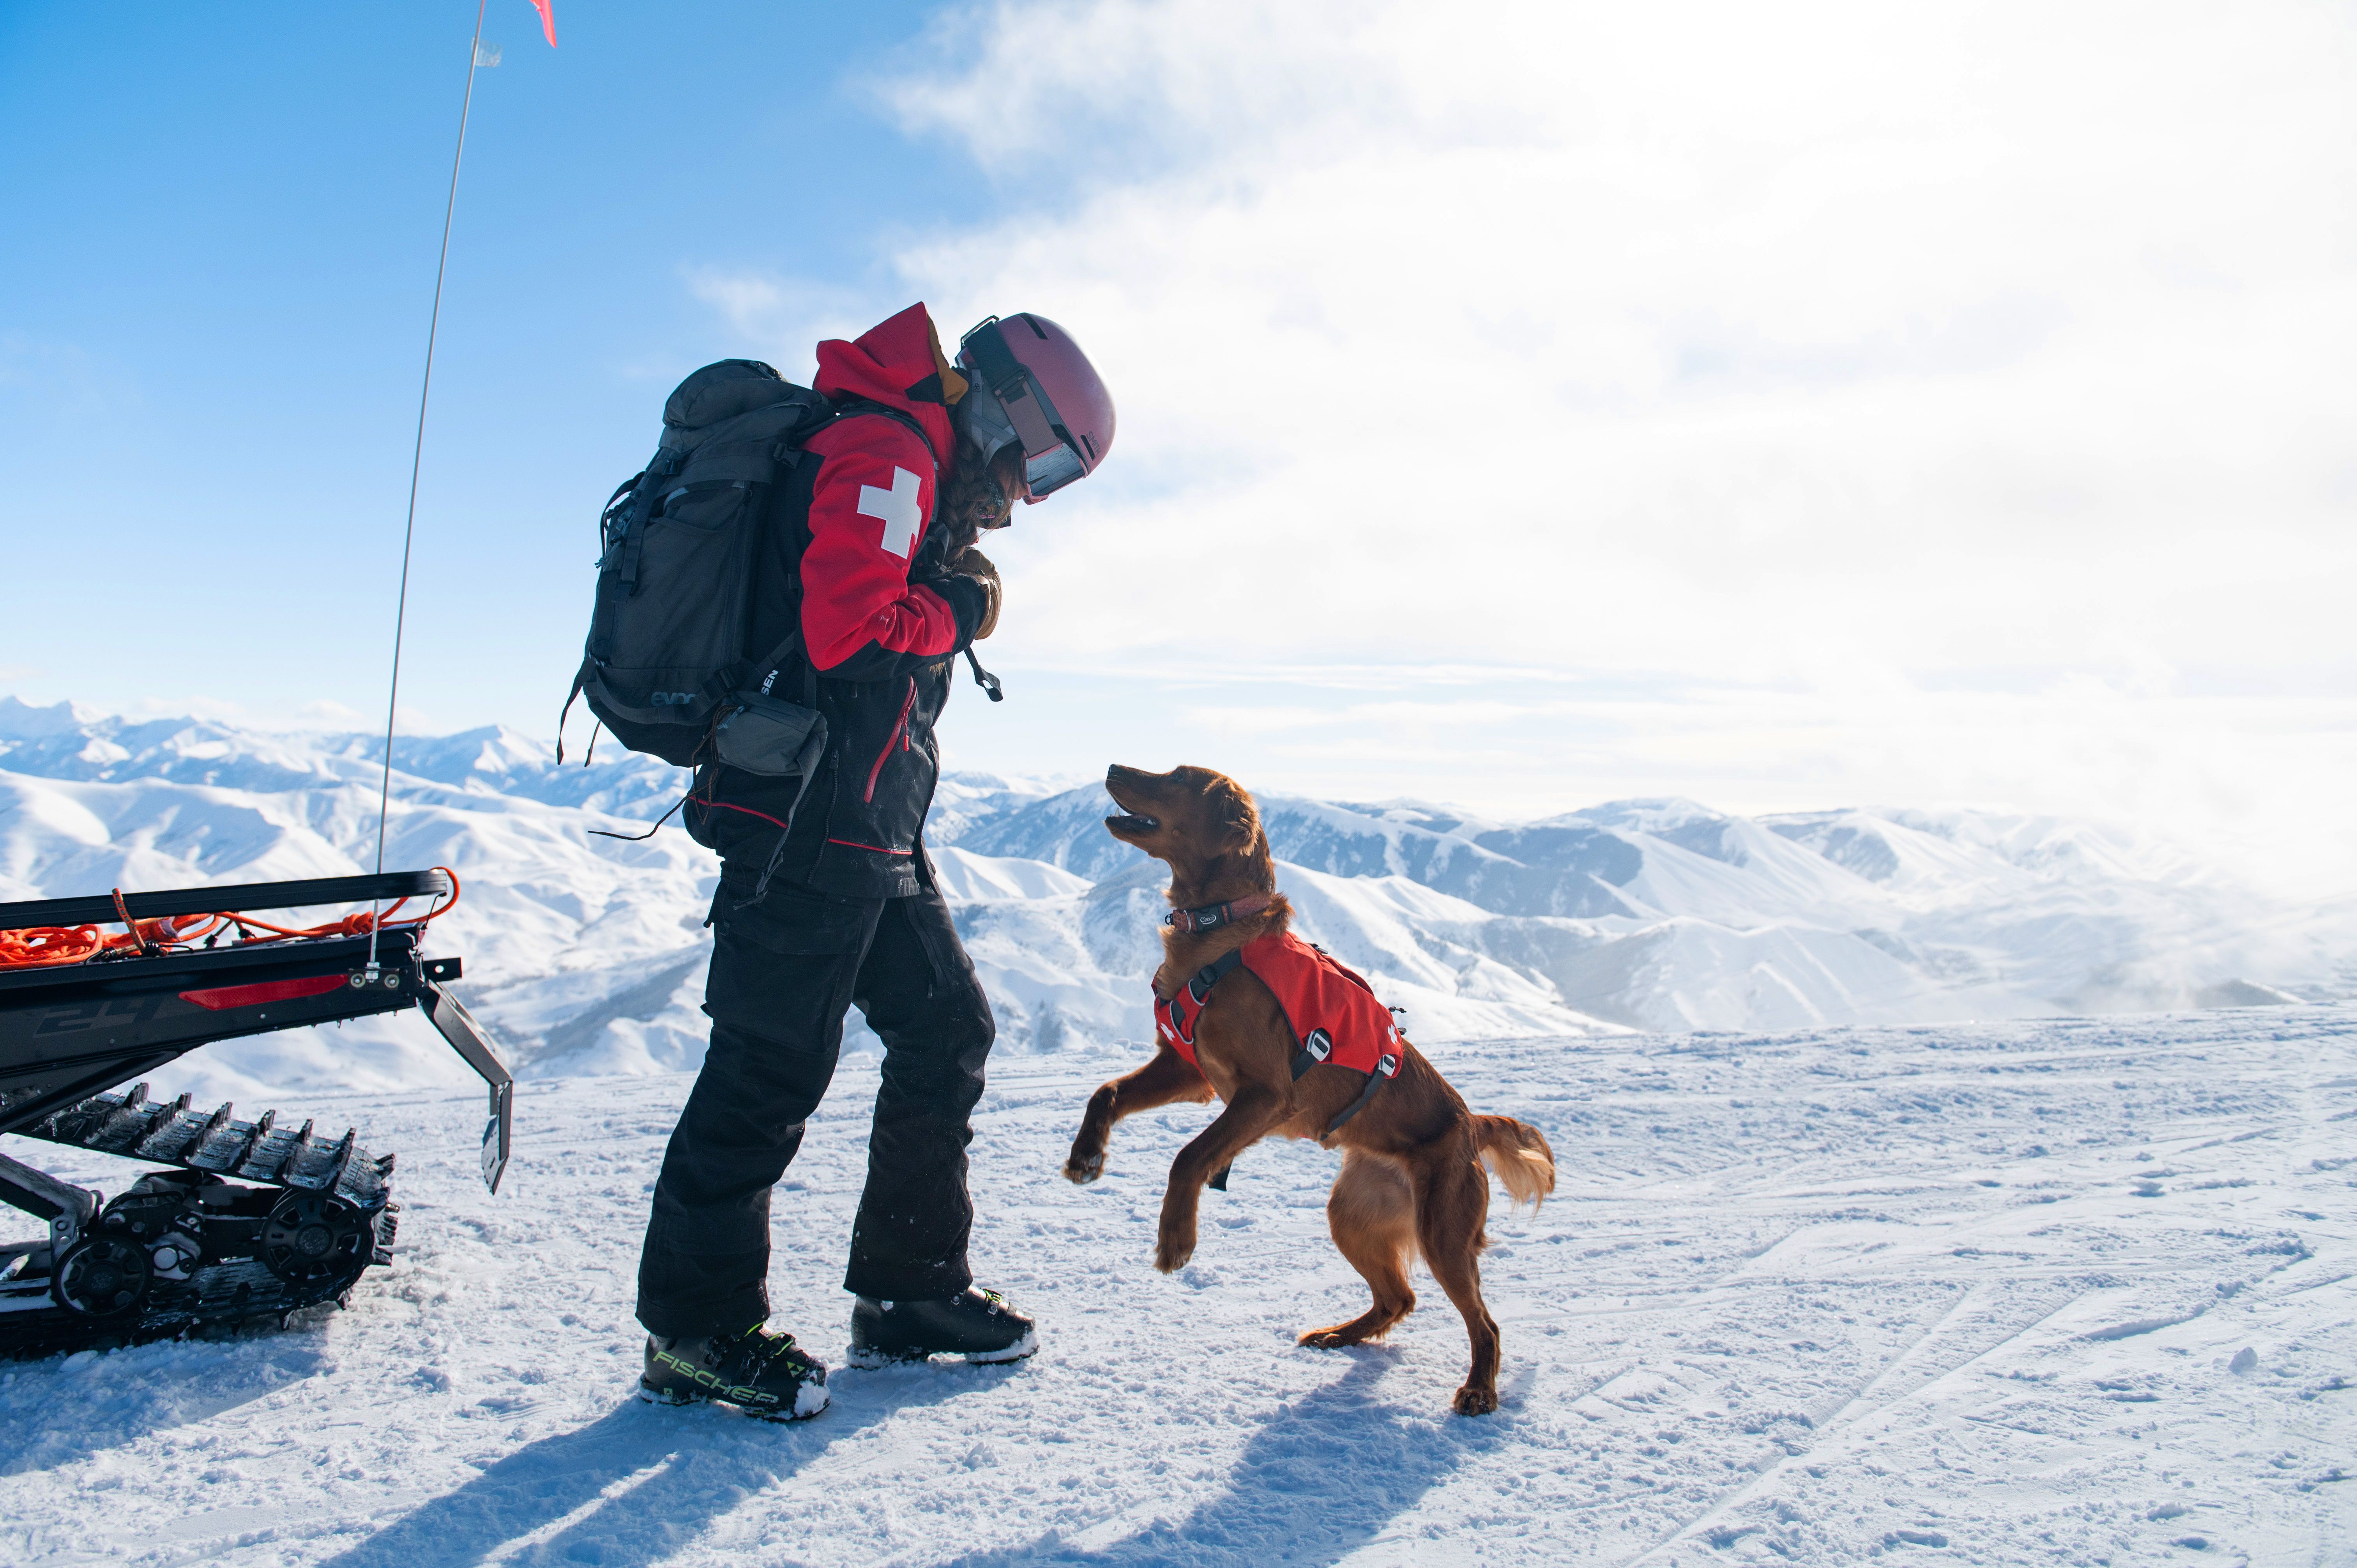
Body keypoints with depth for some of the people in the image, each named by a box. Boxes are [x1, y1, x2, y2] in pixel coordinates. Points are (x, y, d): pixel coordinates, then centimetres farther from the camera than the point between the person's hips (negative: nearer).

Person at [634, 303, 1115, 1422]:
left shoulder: (913, 471, 21)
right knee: (773, 1067, -4)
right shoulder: (885, 452, -11)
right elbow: (848, 632, -22)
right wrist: (956, 613, -8)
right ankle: (695, 1328, 10)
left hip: (868, 835, 10)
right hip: (810, 825, -10)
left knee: (948, 1034, 12)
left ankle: (910, 1290, 22)